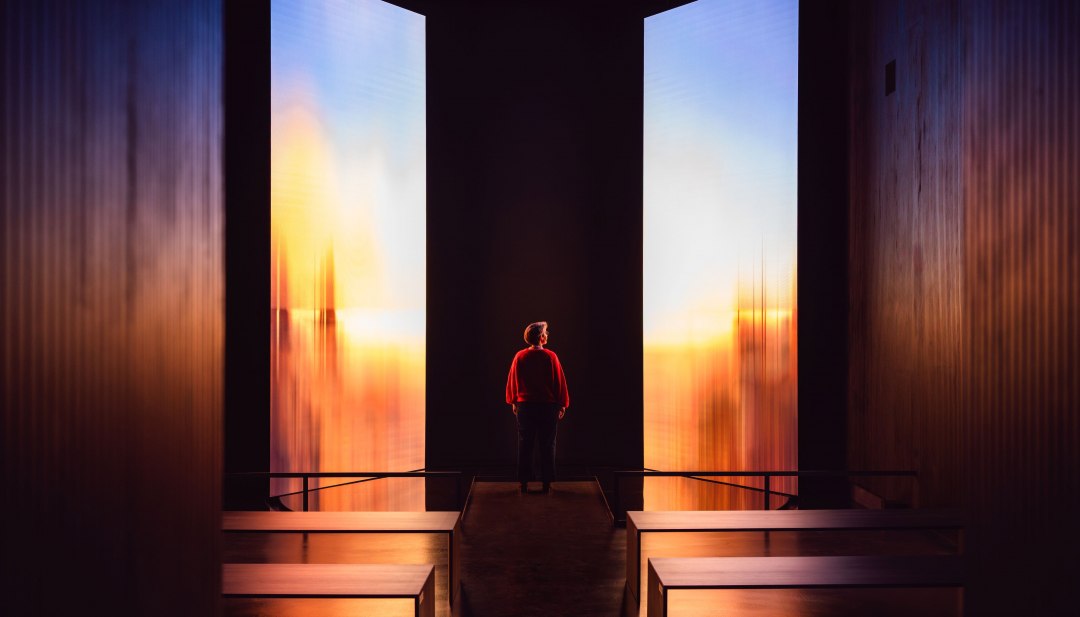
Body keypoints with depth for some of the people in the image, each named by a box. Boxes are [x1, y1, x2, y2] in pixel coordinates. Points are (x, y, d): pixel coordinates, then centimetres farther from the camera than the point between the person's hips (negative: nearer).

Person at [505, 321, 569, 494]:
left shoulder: (519, 357, -3)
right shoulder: (551, 356, -8)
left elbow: (512, 381, 5)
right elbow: (560, 382, -5)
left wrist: (513, 402, 17)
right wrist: (562, 405, 4)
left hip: (525, 406, 2)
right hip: (548, 406, -2)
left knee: (525, 445, 7)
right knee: (547, 445, 6)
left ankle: (524, 483, 8)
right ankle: (546, 483, 7)